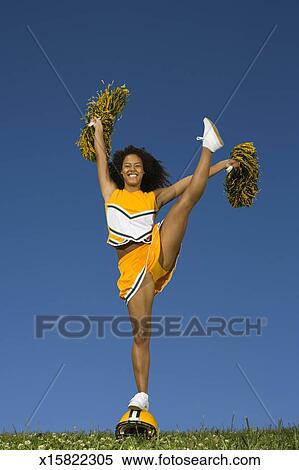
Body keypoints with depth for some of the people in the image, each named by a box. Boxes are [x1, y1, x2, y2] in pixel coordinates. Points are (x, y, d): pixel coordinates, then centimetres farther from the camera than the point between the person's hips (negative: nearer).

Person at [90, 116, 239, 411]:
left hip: (159, 253, 2)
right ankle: (141, 396, -12)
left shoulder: (153, 197, 20)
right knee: (140, 333, -12)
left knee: (188, 198, -5)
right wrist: (98, 130, 33)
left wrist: (221, 165, 18)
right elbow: (102, 160, 21)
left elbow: (189, 182, 20)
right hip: (132, 266, -2)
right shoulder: (111, 194, 19)